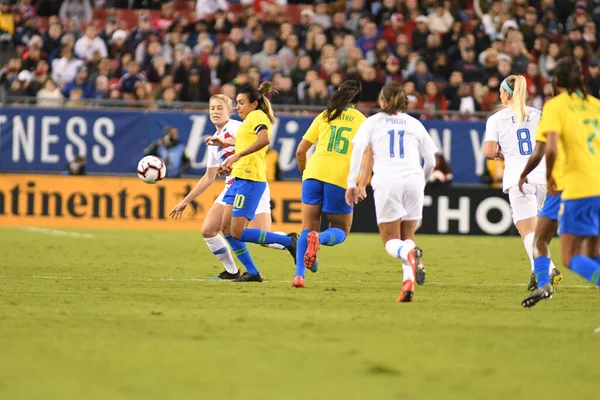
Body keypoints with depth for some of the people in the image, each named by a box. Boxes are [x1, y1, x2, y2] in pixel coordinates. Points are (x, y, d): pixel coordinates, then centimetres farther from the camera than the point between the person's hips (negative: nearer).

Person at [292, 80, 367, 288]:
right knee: (341, 231, 12)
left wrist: (304, 173, 28)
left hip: (314, 174, 2)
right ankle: (319, 238, -23)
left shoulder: (324, 116, 13)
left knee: (308, 228, 8)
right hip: (342, 179, -2)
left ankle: (299, 274, -12)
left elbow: (300, 151, 12)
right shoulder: (361, 121, 8)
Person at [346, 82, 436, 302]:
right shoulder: (415, 124, 19)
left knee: (391, 241, 2)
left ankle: (409, 253, -34)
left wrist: (351, 184, -2)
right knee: (407, 236, 14)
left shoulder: (373, 122, 14)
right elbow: (431, 161, 18)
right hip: (413, 179, 2)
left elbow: (357, 150, -2)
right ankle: (408, 283, -8)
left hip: (386, 182, -2)